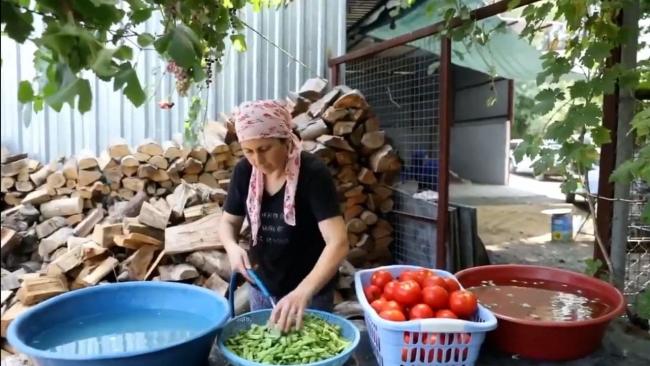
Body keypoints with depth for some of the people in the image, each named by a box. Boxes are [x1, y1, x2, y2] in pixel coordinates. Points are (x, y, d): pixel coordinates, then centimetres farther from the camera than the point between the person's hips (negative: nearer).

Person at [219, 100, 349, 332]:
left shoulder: (313, 174, -24)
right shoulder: (244, 172, -9)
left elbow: (338, 242, -31)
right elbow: (228, 222, 4)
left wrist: (303, 292, -44)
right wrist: (232, 247, -18)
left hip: (310, 291, -4)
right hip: (262, 287, 5)